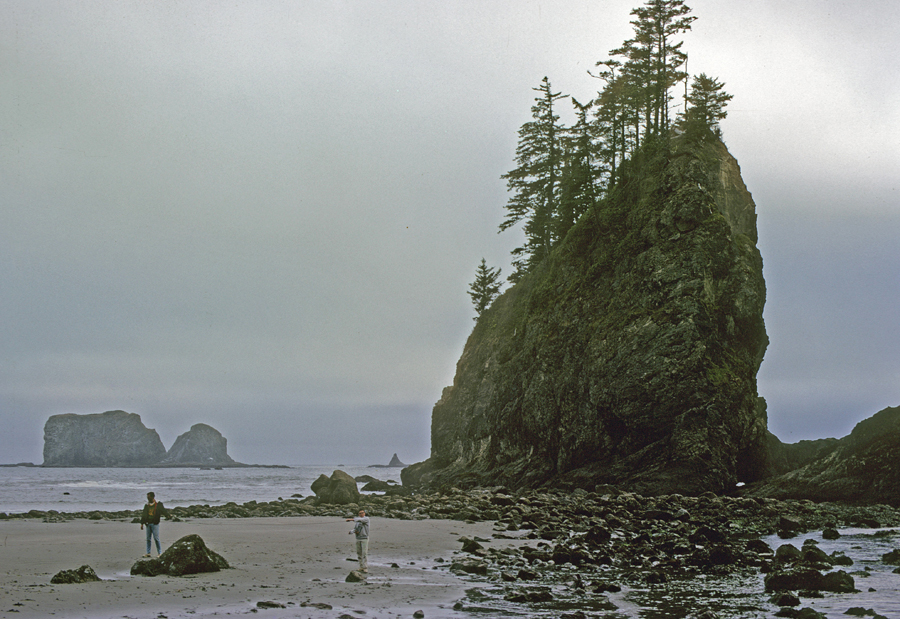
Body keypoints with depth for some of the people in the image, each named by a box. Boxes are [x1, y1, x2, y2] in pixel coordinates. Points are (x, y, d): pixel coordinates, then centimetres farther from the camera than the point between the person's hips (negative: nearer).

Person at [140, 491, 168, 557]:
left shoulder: (158, 504, -1)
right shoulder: (147, 505, 14)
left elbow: (163, 511, -10)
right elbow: (144, 515, 17)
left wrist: (167, 515, -30)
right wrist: (142, 523, 12)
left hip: (155, 524, -5)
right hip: (148, 524, 5)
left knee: (156, 538, -7)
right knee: (148, 539, 7)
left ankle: (159, 553, 0)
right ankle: (148, 553, 12)